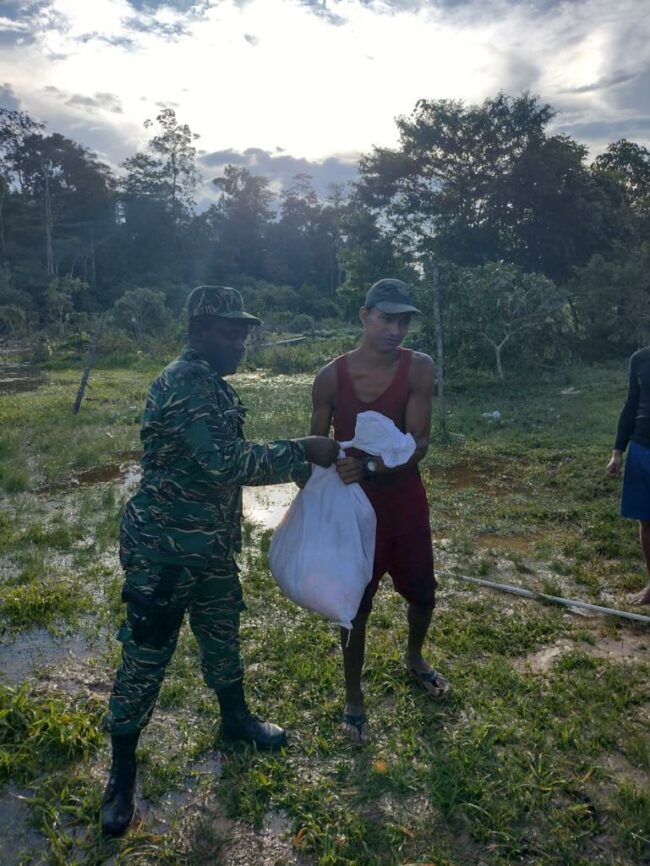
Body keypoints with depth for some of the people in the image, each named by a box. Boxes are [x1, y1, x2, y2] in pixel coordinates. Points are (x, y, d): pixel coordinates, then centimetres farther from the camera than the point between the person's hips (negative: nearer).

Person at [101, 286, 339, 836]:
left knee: (223, 635, 24)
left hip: (212, 544, 9)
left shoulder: (214, 385, 9)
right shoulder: (184, 382, -22)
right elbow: (225, 463, -30)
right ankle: (122, 770, 24)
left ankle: (236, 718, 47)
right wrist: (301, 450, -22)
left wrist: (303, 468, 12)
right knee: (146, 656, 5)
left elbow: (232, 457, 18)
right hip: (163, 548, -9)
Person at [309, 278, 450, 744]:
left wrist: (370, 465, -36)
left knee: (423, 592, 18)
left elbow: (419, 443, -20)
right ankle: (353, 697, 30)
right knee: (356, 605, 8)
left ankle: (414, 658, 51)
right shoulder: (331, 376, -12)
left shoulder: (419, 369, -12)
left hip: (406, 501, 2)